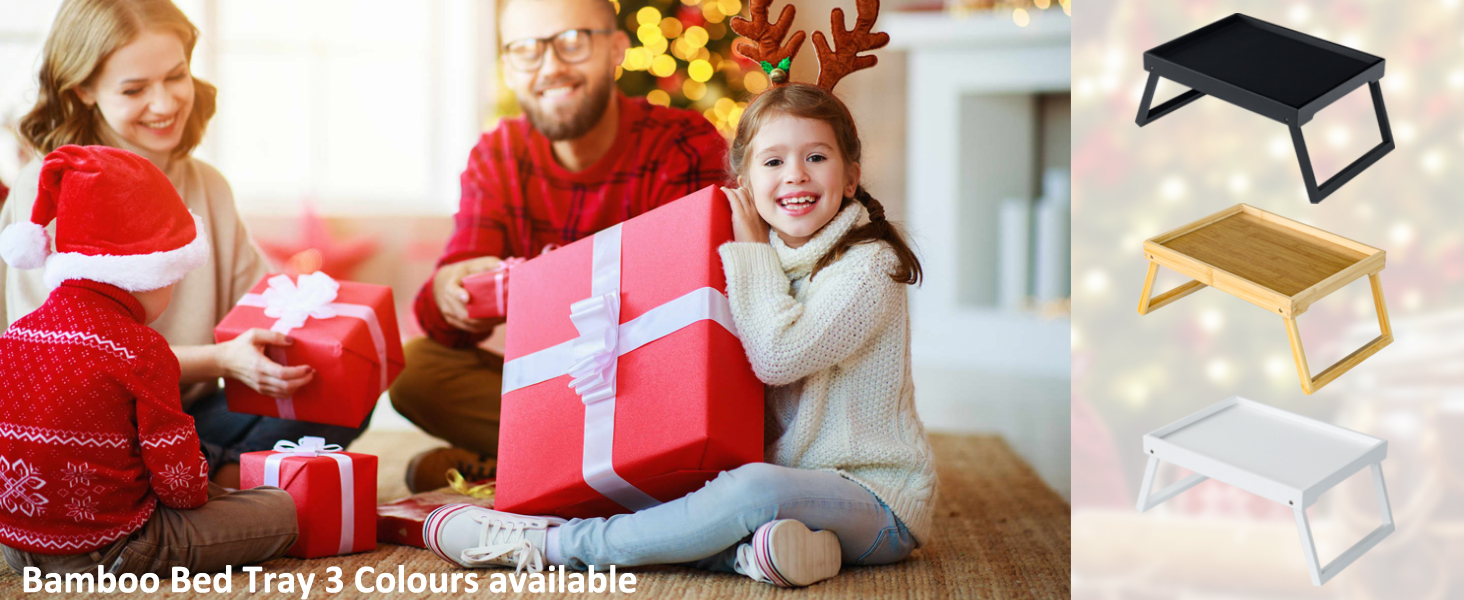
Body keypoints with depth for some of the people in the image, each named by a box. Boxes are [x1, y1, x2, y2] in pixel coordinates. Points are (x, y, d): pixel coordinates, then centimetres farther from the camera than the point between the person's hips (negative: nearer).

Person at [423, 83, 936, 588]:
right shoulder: (770, 262, 11)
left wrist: (751, 252, -10)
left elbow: (778, 355, -22)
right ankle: (747, 550, -35)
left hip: (879, 500, -8)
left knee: (755, 488, -36)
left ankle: (545, 545, -30)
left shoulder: (866, 268, -12)